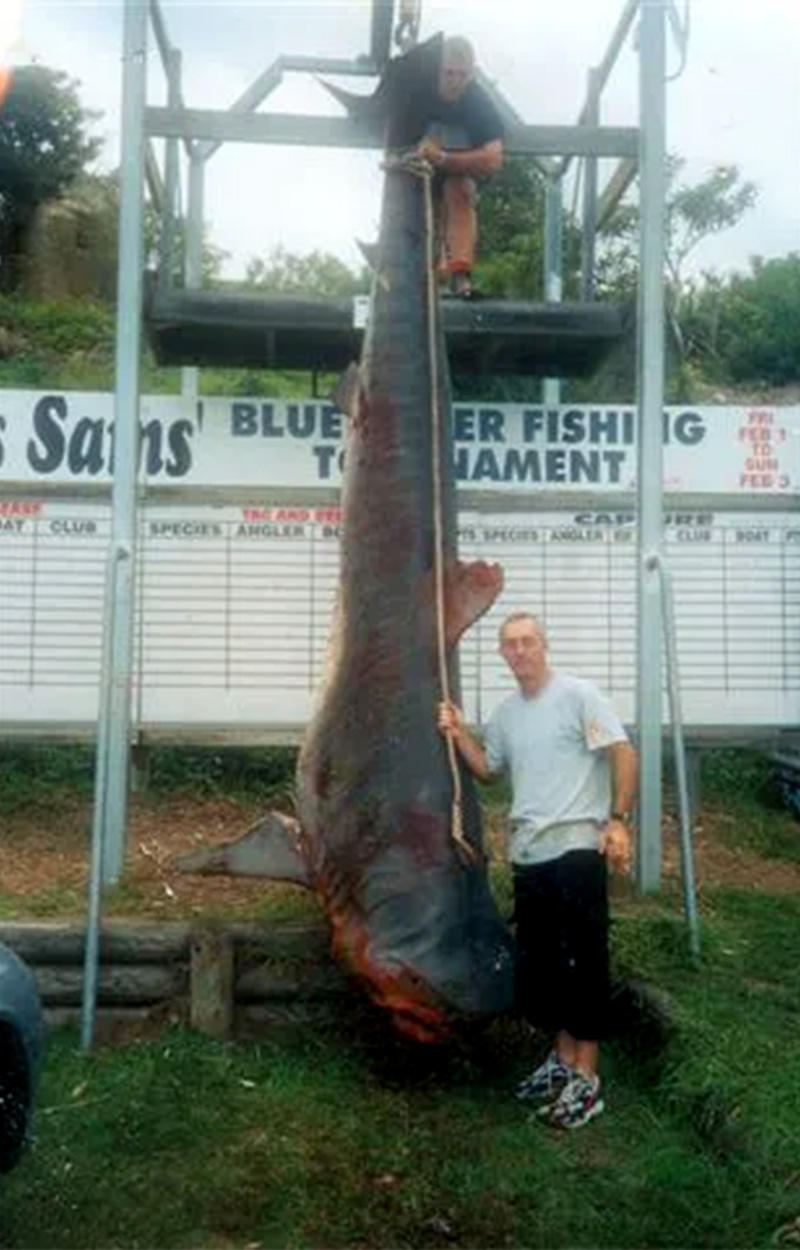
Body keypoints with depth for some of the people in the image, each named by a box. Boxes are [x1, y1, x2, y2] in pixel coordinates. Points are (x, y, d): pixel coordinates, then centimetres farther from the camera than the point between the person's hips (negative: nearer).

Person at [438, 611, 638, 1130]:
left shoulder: (578, 694, -8)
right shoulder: (506, 712, 14)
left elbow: (624, 754, -11)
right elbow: (488, 769, 25)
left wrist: (619, 821, -19)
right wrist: (459, 733, 10)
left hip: (577, 849, -8)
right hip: (528, 853, 8)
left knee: (583, 961, -2)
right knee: (537, 964, 15)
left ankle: (586, 1078, 7)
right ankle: (564, 1059, 30)